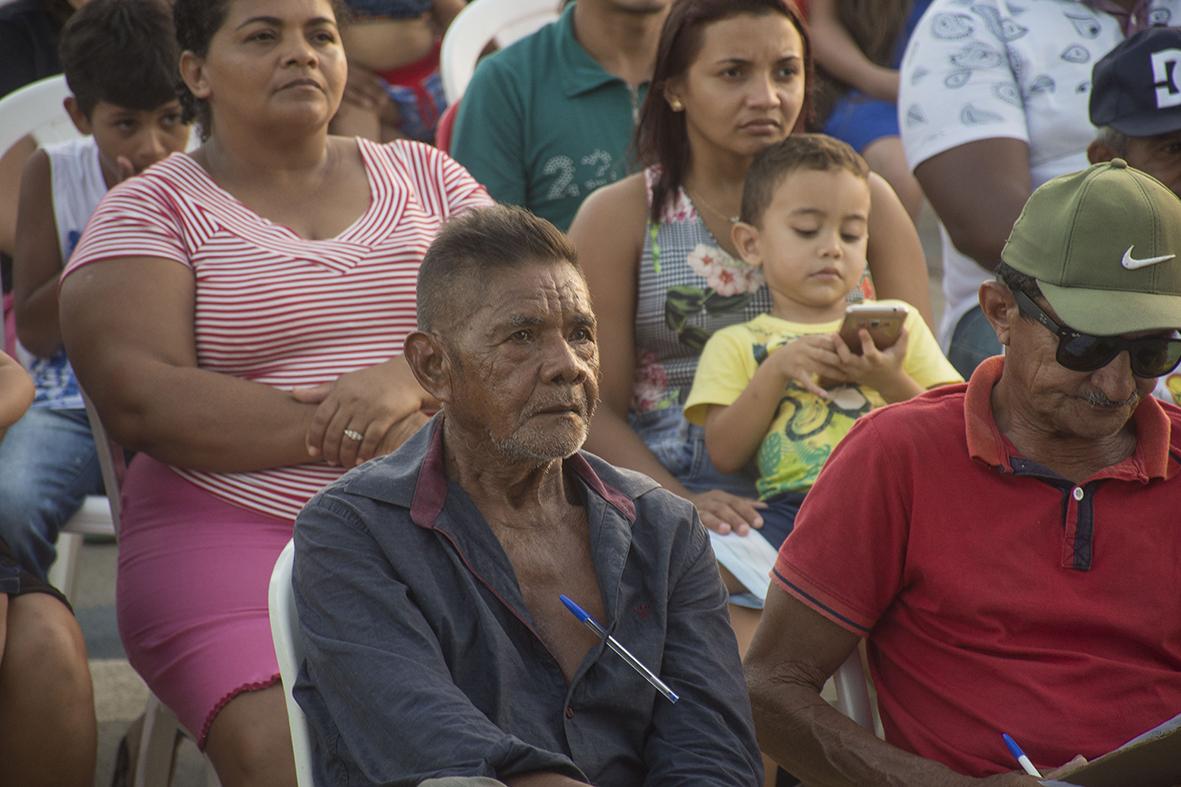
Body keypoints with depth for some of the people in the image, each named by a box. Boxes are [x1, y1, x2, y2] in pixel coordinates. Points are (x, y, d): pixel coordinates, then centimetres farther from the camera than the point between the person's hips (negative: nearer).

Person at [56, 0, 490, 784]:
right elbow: (140, 398, -7)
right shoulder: (149, 212, 8)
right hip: (234, 533, -2)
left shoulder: (427, 176, 19)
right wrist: (349, 432, -13)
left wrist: (410, 379, -14)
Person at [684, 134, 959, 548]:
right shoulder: (737, 344, 23)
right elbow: (725, 455, 8)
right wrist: (776, 369, -2)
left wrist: (892, 382, -3)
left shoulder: (897, 322, 26)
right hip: (795, 502, -1)